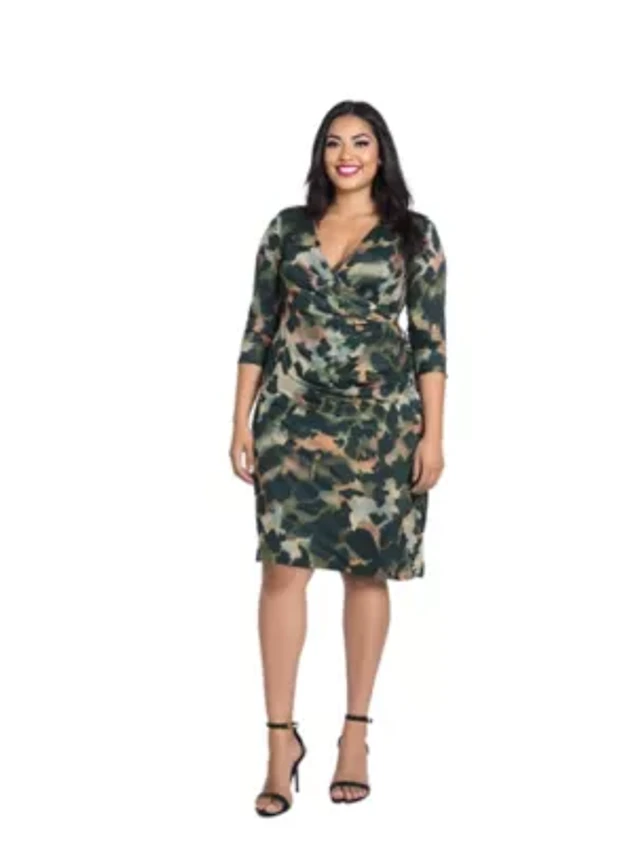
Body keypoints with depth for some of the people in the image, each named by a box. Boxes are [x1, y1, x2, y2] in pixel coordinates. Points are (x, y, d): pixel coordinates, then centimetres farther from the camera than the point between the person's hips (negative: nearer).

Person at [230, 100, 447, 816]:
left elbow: (430, 341, 1)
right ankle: (281, 737, 1)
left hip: (381, 422, -1)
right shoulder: (287, 227, 7)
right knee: (284, 566, -6)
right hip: (294, 416, 1)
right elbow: (258, 329, 7)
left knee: (367, 570, 5)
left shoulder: (415, 234, 2)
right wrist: (241, 423, 2)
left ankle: (356, 732, 16)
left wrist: (433, 434, -6)